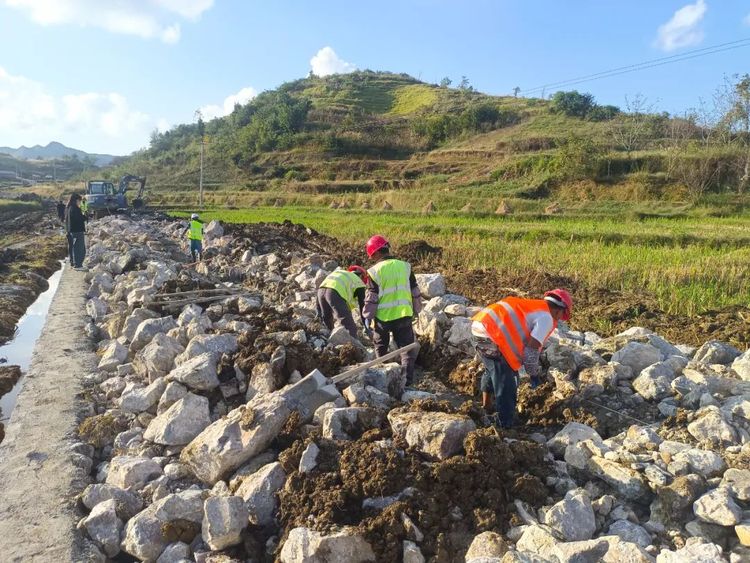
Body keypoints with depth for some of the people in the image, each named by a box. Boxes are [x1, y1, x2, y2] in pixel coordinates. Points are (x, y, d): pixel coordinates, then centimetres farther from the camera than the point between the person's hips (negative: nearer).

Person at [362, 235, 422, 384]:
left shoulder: (375, 271, -8)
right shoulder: (404, 266, 4)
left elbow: (371, 298, -7)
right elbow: (415, 291, 10)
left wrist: (367, 317, 3)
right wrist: (416, 310, 21)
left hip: (383, 317, -2)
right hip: (404, 315, 2)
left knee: (381, 347, 19)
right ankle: (407, 377, 0)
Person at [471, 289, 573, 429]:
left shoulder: (531, 306, 26)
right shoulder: (547, 318, 1)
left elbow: (520, 340, 33)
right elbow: (531, 349, -6)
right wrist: (534, 373, 11)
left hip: (479, 325, 9)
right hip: (491, 335, -9)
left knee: (492, 370, 32)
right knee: (507, 383, 5)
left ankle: (486, 406, 48)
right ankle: (505, 426, 15)